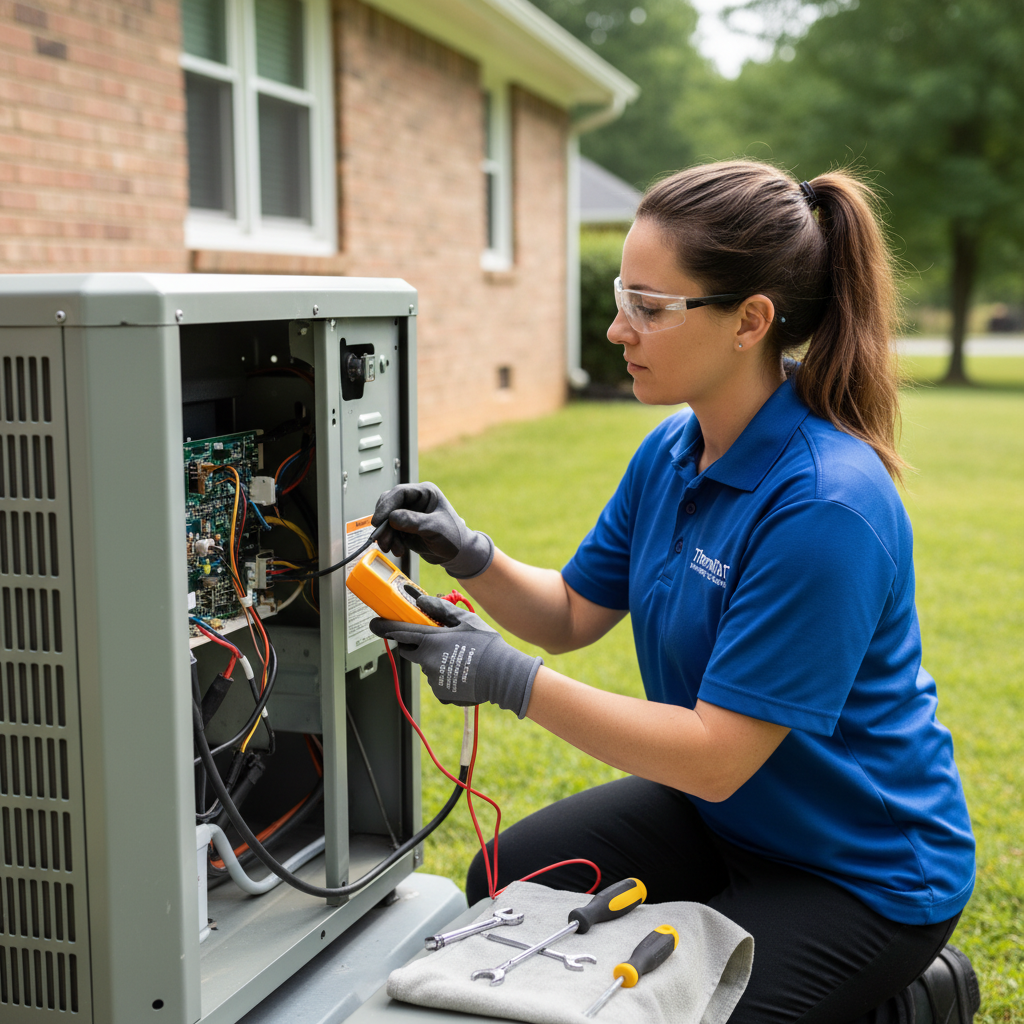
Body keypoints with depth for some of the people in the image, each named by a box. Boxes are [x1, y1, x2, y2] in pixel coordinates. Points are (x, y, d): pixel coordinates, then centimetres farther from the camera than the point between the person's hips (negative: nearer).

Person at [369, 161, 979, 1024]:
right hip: (721, 812, 8)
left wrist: (511, 679, -30)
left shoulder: (825, 507, -32)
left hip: (863, 868, -8)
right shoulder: (673, 450, -5)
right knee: (506, 887, 4)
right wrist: (470, 556, -13)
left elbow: (717, 756, -30)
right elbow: (572, 614, 5)